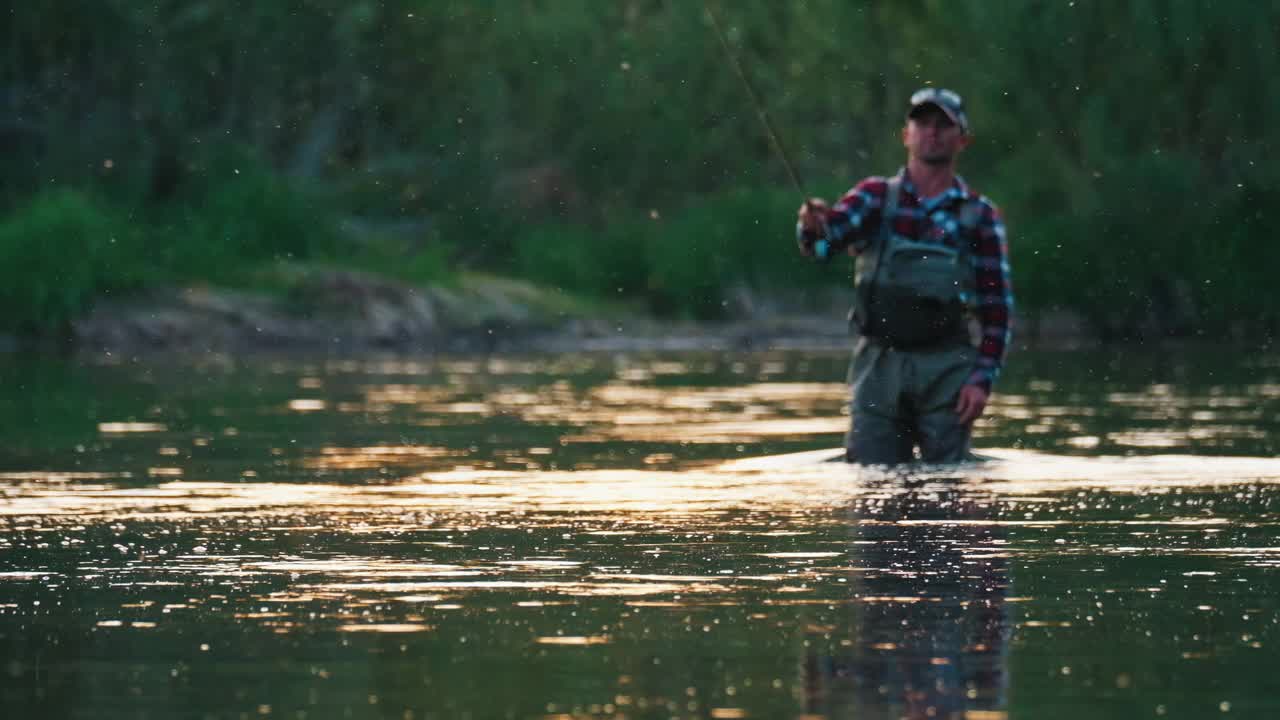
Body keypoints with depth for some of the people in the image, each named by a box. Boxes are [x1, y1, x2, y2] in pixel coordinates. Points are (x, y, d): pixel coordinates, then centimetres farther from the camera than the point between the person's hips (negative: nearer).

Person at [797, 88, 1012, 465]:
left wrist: (983, 378, -7)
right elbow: (826, 240, -12)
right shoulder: (875, 196, 5)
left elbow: (997, 305, 3)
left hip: (945, 367, 0)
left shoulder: (980, 215, 4)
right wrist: (814, 225, -37)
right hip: (880, 363, 1)